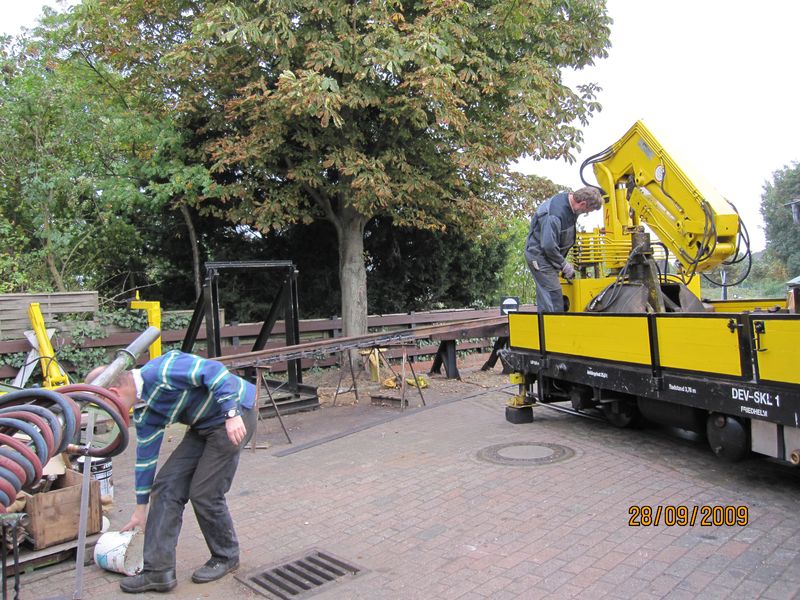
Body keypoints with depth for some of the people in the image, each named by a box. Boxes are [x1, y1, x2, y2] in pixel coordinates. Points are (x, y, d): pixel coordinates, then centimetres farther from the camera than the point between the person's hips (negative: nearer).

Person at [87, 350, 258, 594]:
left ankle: (226, 557, 19)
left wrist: (232, 414, -32)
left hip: (235, 416, -9)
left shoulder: (161, 371, -23)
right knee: (166, 484, 3)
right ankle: (158, 571, 11)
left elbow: (215, 371, -28)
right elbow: (145, 458, 15)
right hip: (203, 425, 9)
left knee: (203, 493, -6)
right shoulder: (144, 413, 6)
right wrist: (141, 507, 22)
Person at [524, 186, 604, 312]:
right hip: (539, 255, -10)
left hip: (549, 254, 10)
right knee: (554, 296, -12)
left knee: (545, 297, 15)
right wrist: (564, 266, -16)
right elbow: (548, 246, -30)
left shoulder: (569, 200, -1)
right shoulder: (554, 215, -31)